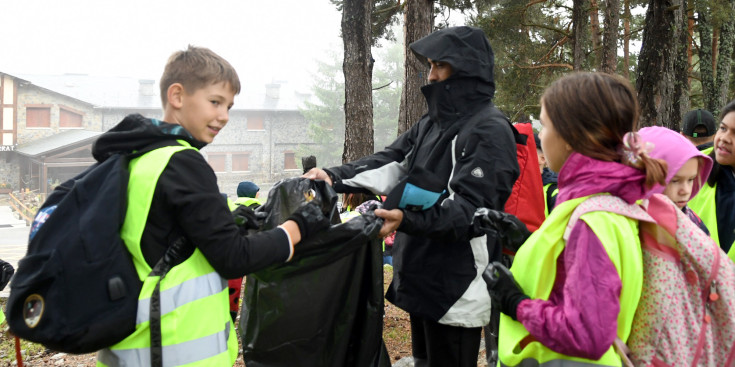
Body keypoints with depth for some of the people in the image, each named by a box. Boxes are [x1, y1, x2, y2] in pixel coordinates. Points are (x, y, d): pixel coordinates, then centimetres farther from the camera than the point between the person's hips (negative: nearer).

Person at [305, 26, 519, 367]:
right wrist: (335, 176, -11)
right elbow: (389, 162, 5)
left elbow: (469, 208, -23)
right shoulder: (431, 123, 14)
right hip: (421, 277, 9)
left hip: (457, 289, -8)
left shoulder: (489, 130, -13)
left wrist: (406, 220, -37)